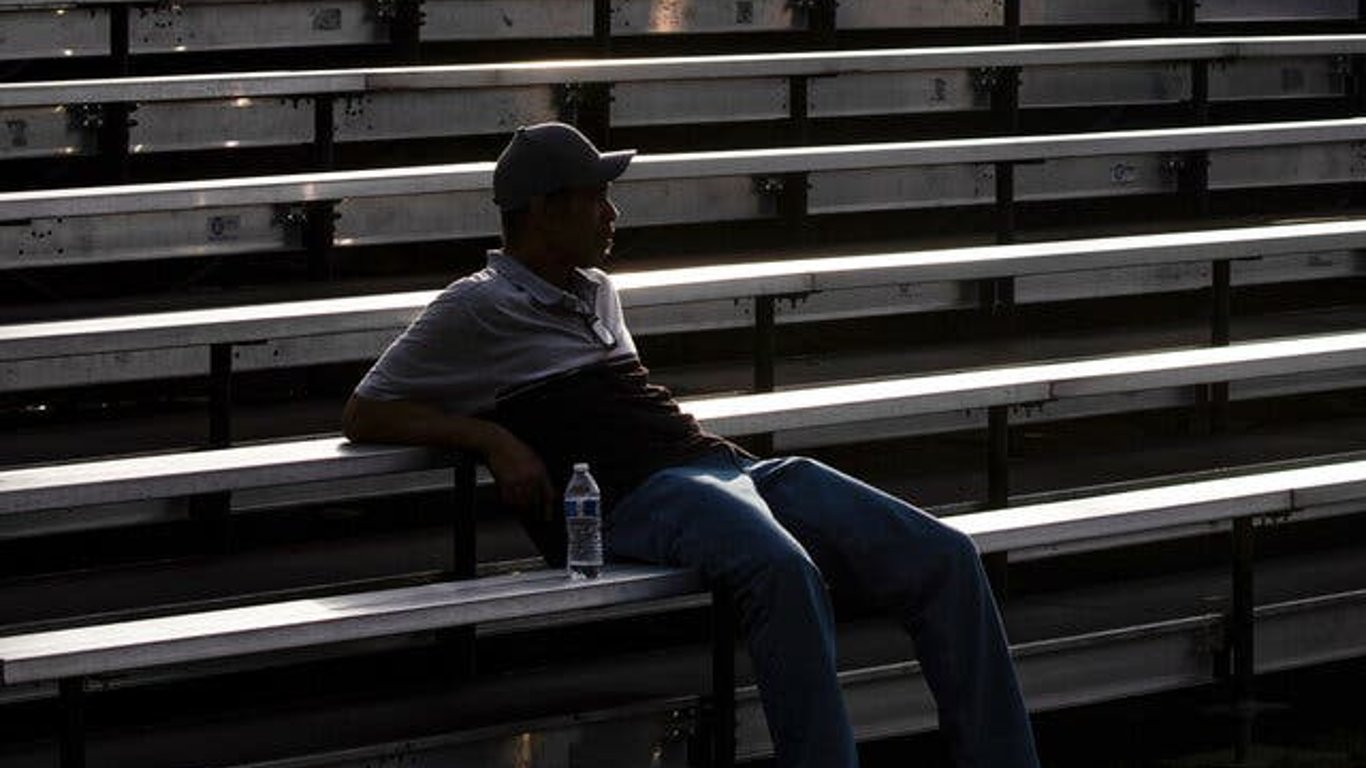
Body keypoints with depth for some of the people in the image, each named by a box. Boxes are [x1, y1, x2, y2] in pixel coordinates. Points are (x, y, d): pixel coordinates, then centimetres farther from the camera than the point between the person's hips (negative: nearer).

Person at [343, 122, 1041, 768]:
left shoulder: (596, 291, 30)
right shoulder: (475, 310, 8)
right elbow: (364, 416, 6)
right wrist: (492, 437, -7)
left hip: (721, 463, 8)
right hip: (631, 496, -8)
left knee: (945, 558, -11)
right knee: (783, 571, -42)